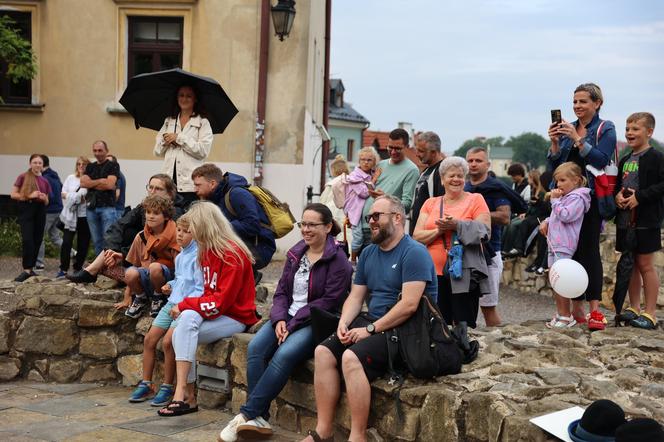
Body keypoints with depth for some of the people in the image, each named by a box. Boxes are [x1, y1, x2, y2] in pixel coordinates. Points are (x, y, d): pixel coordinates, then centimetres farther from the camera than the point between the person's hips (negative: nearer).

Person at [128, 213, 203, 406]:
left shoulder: (198, 256, -12)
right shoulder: (179, 256, 16)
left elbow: (201, 288, -15)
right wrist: (170, 285, 11)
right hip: (172, 303, 9)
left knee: (168, 342, -21)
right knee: (149, 339, 1)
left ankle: (167, 388, -6)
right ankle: (146, 385, 10)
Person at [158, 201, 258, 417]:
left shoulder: (232, 254, -15)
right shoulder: (207, 252, 12)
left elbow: (221, 302, -21)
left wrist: (184, 305, -17)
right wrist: (186, 306, -3)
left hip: (236, 317, -7)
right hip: (214, 313, 7)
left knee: (188, 318, -28)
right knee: (186, 317, -20)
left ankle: (182, 394, -30)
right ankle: (188, 397, -18)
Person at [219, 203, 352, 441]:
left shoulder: (338, 260, -6)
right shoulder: (295, 254, 14)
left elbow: (329, 302, -13)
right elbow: (282, 292, 13)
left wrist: (293, 324, -17)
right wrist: (279, 319, -7)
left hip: (315, 323, -6)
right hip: (288, 317, 6)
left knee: (284, 355, -32)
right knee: (256, 348, -23)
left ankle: (247, 414, -26)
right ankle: (259, 419, -24)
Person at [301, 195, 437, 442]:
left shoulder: (414, 253, -12)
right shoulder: (368, 254, 15)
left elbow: (409, 305, -21)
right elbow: (356, 297, 16)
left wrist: (370, 330, -19)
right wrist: (344, 322, -5)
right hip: (371, 324, 8)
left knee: (351, 358, -29)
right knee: (323, 352, -10)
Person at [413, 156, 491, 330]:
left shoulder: (475, 200, 6)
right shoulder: (430, 203, 14)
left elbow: (484, 232, -5)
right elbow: (417, 236, 6)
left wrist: (457, 225, -17)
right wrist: (439, 231, -11)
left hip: (464, 274, -3)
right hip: (434, 273, 3)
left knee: (464, 325, -4)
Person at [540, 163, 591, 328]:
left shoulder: (577, 198, -10)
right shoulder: (563, 196, 20)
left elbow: (565, 215, -21)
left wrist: (555, 200, -13)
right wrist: (546, 222, 14)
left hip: (564, 246, -10)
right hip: (554, 244, 10)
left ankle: (566, 316, -2)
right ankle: (560, 314, 18)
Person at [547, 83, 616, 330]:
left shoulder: (605, 129, 0)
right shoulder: (567, 129, 13)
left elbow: (601, 160, -14)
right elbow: (555, 167, 11)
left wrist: (578, 139, -21)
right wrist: (555, 143, -6)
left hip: (591, 196, -5)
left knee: (590, 249, -10)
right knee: (571, 251, 5)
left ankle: (594, 309, -8)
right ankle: (576, 309, 11)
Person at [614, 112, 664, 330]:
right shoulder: (625, 160, 14)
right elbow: (617, 185, 22)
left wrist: (639, 197, -21)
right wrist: (617, 195, 0)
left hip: (646, 220, -7)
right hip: (625, 220, 7)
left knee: (645, 264, -2)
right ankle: (634, 308, 21)